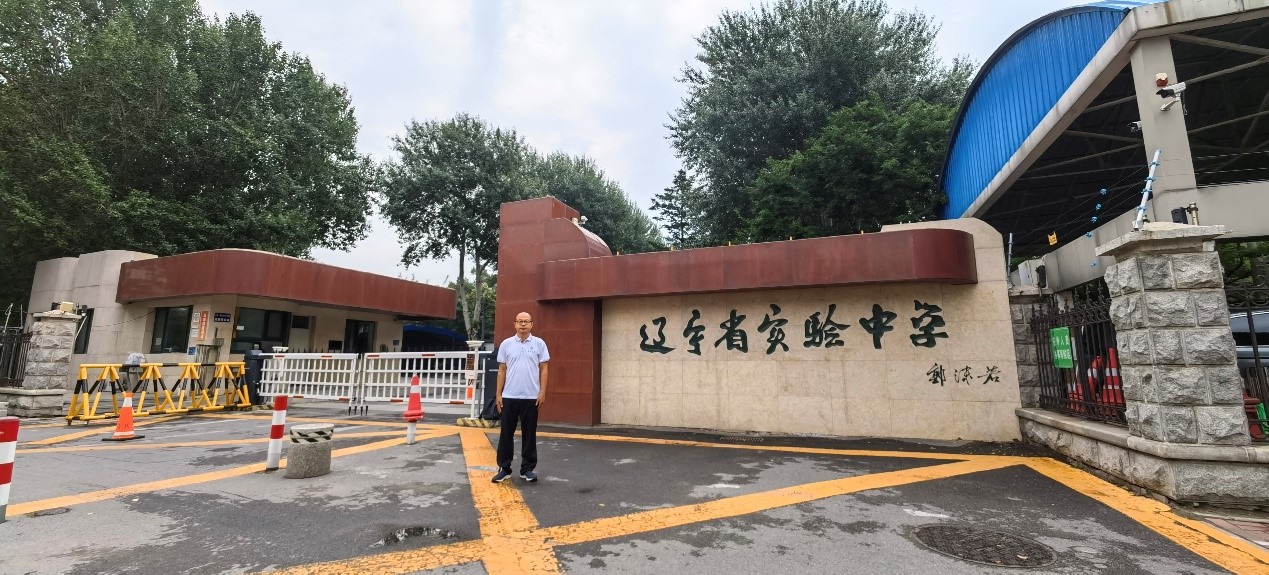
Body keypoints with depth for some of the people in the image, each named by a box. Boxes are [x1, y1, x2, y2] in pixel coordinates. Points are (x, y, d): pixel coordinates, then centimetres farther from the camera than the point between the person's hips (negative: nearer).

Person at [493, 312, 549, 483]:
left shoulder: (539, 343, 0)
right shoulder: (506, 344, 3)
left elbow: (543, 369, 0)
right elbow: (502, 370, 5)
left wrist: (542, 392, -7)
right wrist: (498, 394, 1)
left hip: (531, 397, -1)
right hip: (509, 396, 1)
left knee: (529, 434, 7)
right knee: (506, 433, 6)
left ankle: (527, 469, 17)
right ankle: (504, 468, 17)